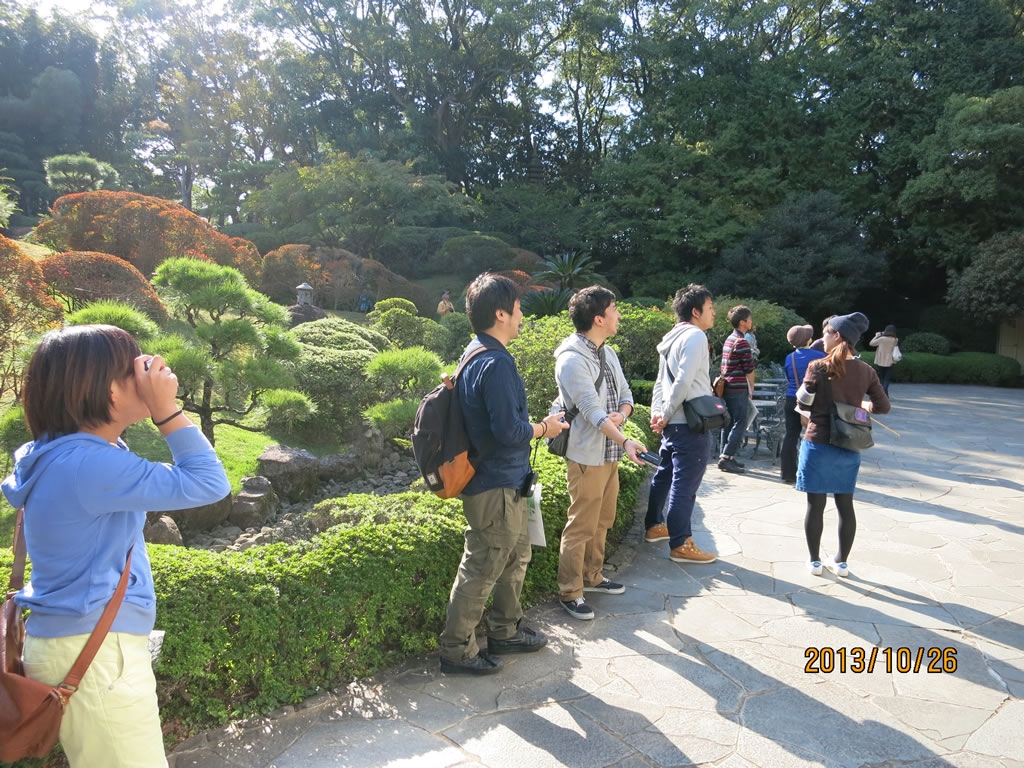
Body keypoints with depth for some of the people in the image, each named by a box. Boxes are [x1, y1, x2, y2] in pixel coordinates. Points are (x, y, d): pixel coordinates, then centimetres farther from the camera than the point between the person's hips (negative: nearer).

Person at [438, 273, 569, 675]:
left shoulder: (476, 355, 10)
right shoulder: (496, 363, -24)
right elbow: (509, 430, -27)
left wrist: (538, 423, 15)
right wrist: (544, 428, -10)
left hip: (502, 480, 10)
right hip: (496, 486, -10)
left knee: (516, 556, 23)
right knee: (482, 569, 3)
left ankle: (504, 631, 38)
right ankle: (457, 650, 19)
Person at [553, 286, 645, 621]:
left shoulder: (608, 354, 11)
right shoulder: (572, 360, -18)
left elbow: (625, 394, 10)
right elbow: (591, 409, -25)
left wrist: (620, 415, -12)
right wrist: (625, 441, -34)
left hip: (610, 454, 9)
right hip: (587, 456, -9)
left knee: (602, 521, 19)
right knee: (581, 527, -1)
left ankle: (592, 577, 35)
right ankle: (570, 592, 12)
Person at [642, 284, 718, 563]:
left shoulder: (674, 338, 16)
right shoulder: (695, 336, -13)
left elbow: (662, 381, 15)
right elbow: (683, 381, -21)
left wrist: (657, 413, 8)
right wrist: (665, 415, -13)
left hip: (672, 423, 10)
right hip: (690, 423, -10)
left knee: (664, 475, 19)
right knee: (685, 482, -6)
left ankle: (654, 527, 33)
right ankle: (681, 545, -1)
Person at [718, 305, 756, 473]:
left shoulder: (728, 340, 15)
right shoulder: (742, 342, -13)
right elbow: (749, 370, -10)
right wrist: (751, 389, 4)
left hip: (727, 388, 9)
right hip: (738, 389, -9)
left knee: (730, 423, 13)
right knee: (740, 425, -7)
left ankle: (726, 457, 16)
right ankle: (726, 458, -10)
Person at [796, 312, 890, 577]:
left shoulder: (818, 367, -12)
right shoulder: (866, 371, 0)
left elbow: (804, 401, -7)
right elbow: (883, 406, 4)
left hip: (818, 443, -4)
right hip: (849, 446, 4)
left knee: (815, 504, 7)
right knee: (845, 505, 13)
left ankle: (814, 561, 16)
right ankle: (841, 561, 23)